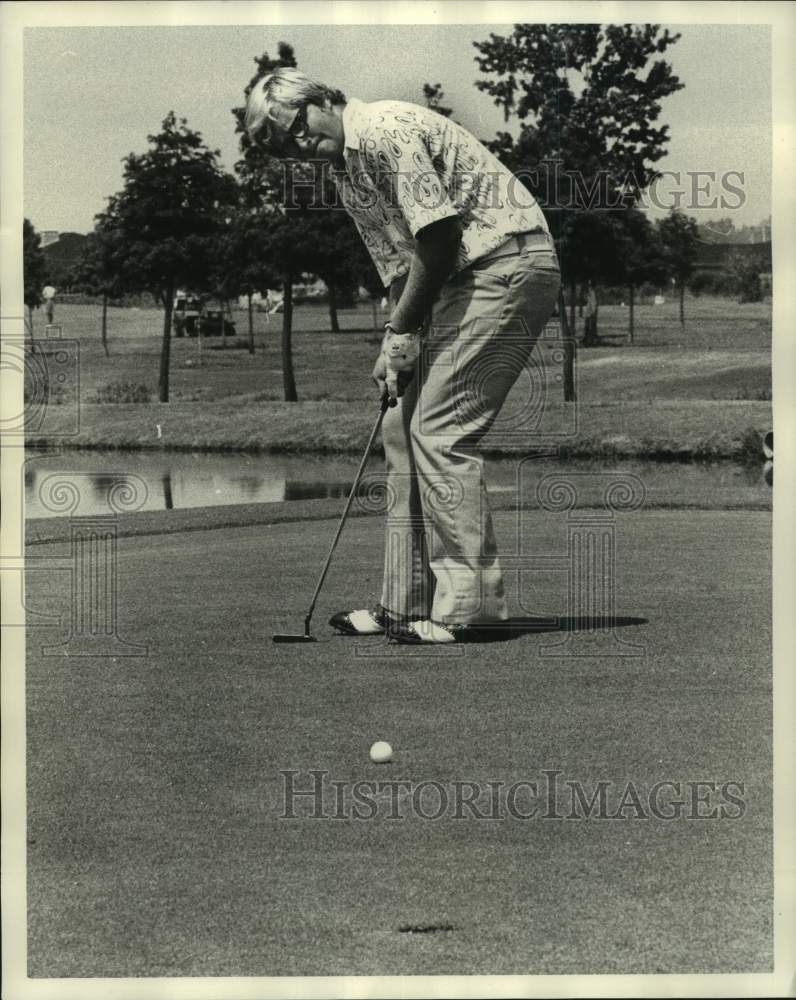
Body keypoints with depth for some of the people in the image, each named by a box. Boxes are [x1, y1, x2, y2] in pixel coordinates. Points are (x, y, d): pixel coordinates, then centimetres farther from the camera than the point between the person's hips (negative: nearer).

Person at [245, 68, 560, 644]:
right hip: (460, 283, 10)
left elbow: (438, 236, -18)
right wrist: (396, 341, -1)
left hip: (508, 266, -10)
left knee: (440, 431, -14)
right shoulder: (345, 172, 15)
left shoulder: (386, 131, -15)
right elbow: (398, 265, 15)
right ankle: (407, 602, 13)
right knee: (403, 429, 8)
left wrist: (401, 332, -11)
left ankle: (470, 606, -11)